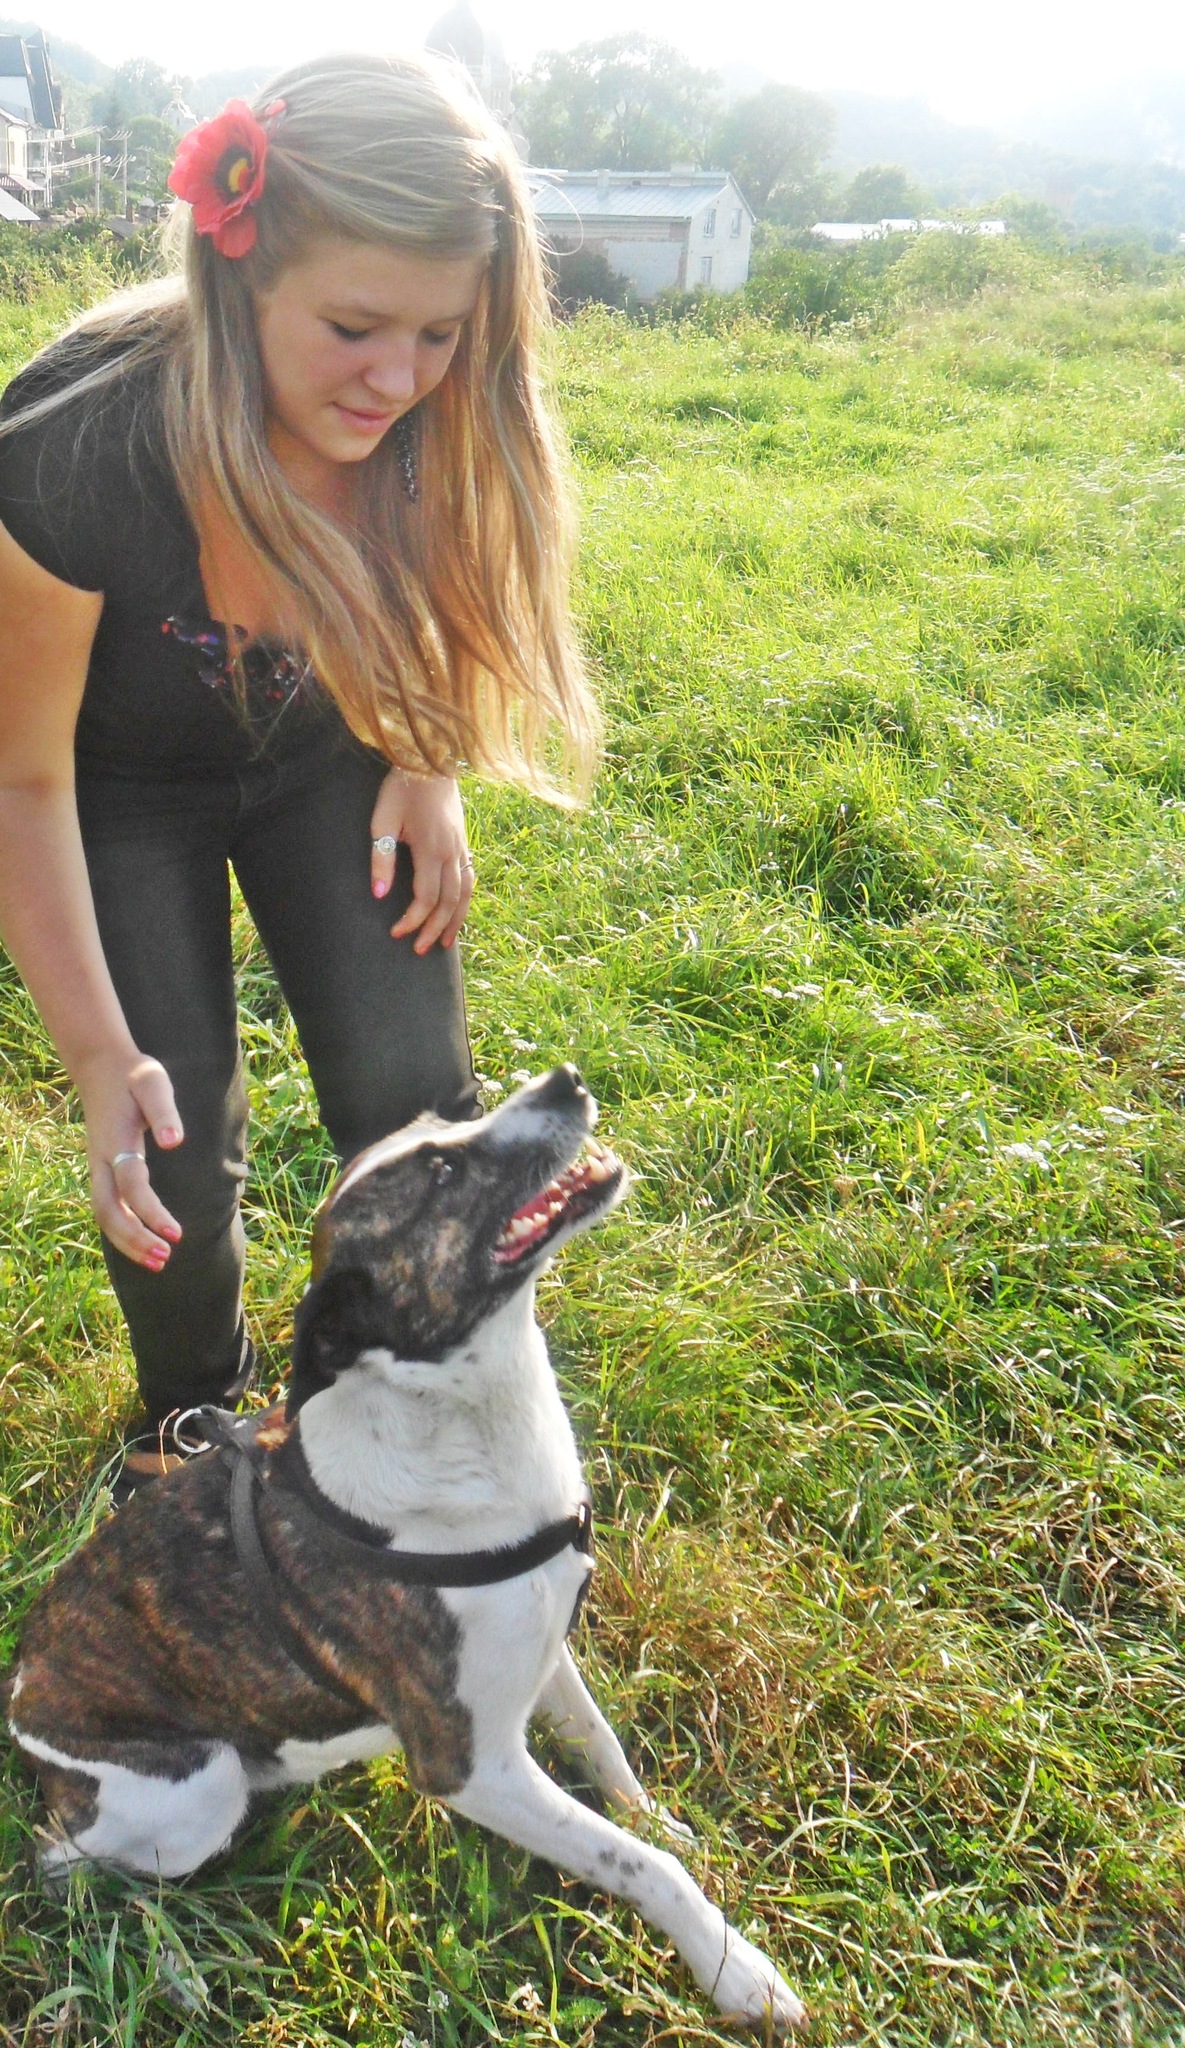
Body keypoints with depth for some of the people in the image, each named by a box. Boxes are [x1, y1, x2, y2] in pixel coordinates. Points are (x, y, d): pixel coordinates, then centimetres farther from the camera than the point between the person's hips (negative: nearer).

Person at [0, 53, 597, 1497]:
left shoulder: (438, 423, -24)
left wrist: (422, 763, -14)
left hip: (328, 754, 3)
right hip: (131, 786, -2)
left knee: (410, 1101, -7)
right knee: (176, 1158, -7)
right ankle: (189, 1421, 27)